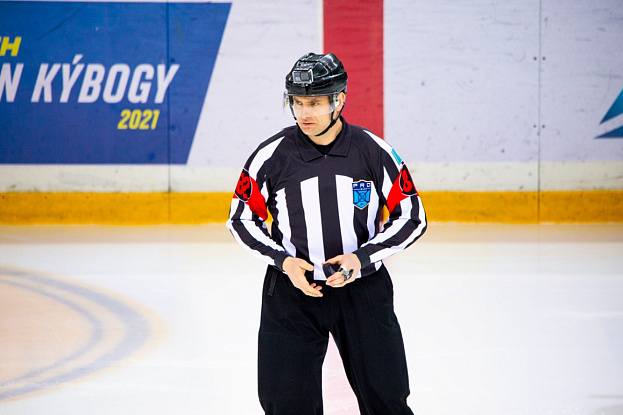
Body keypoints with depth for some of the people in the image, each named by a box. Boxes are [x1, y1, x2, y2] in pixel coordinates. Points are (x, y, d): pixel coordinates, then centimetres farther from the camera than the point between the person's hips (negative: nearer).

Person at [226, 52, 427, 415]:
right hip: (292, 290, 0)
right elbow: (241, 219, 3)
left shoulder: (375, 152, -7)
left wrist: (362, 258, -14)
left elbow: (413, 217, -1)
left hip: (363, 288, 0)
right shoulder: (271, 156, -7)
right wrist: (283, 261, -12)